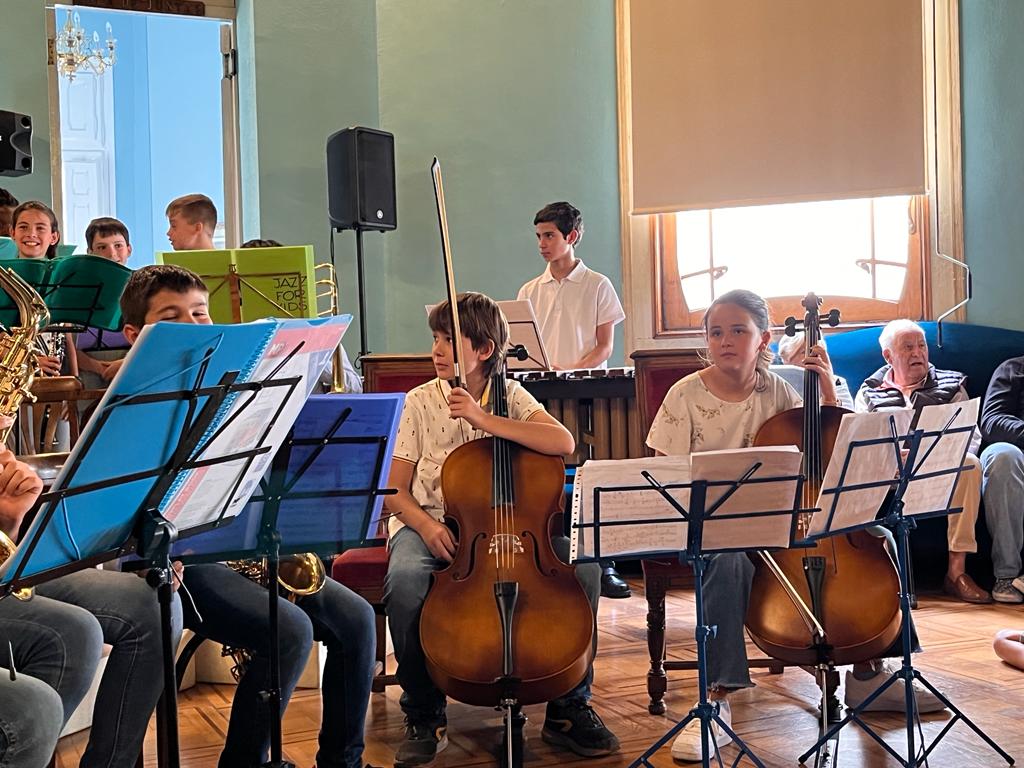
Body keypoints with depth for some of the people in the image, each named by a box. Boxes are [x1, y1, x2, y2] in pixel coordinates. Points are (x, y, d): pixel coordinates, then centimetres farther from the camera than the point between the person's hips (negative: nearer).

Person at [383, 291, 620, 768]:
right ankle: (424, 716, -12)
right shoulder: (421, 402, 2)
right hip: (430, 523, -1)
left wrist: (484, 420, -21)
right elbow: (395, 491, 2)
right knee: (405, 581, -36)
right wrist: (425, 525, -19)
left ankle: (569, 708, -6)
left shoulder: (511, 397, 4)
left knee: (583, 565, -25)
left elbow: (563, 443, -15)